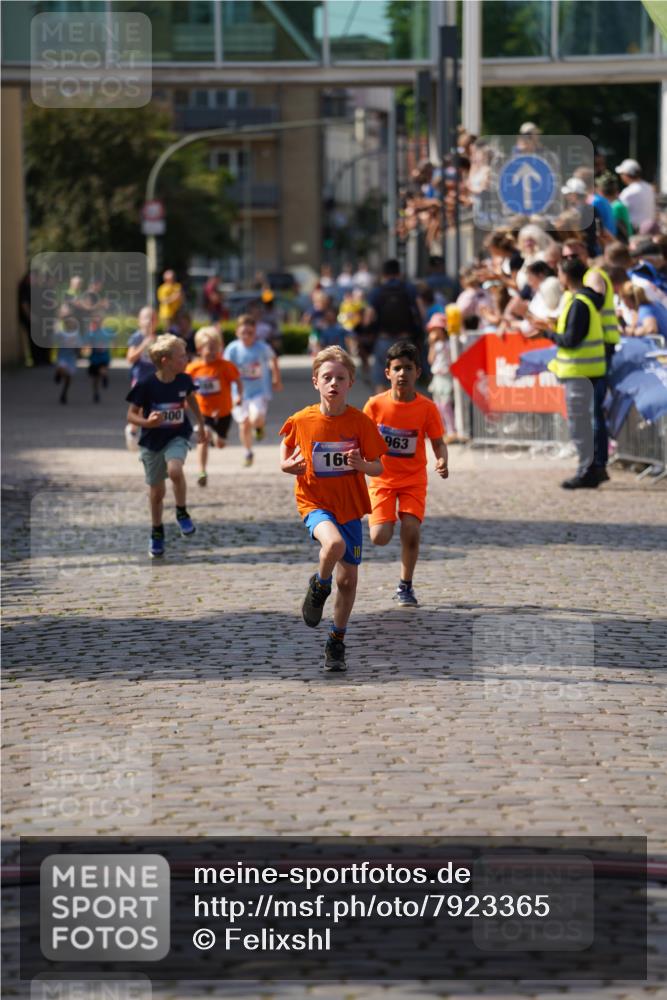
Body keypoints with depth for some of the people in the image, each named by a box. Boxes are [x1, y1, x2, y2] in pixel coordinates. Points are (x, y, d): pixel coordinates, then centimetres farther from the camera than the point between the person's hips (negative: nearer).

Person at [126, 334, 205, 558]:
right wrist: (147, 422, -32)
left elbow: (191, 399, 14)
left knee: (174, 470, -30)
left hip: (177, 437, 1)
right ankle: (157, 533, 33)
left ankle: (181, 512, -6)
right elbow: (131, 415, -11)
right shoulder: (146, 386, -19)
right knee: (156, 492, 10)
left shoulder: (183, 380, -9)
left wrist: (201, 424, 23)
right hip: (152, 441, -1)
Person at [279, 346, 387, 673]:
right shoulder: (301, 420, -7)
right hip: (315, 501, -2)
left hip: (350, 505, 2)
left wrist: (361, 464, -23)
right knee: (334, 542, -34)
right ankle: (319, 586, -2)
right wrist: (286, 464, -5)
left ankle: (336, 643, 25)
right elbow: (287, 443, 15)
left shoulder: (360, 422, -8)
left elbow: (378, 467, -2)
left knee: (348, 578, 7)